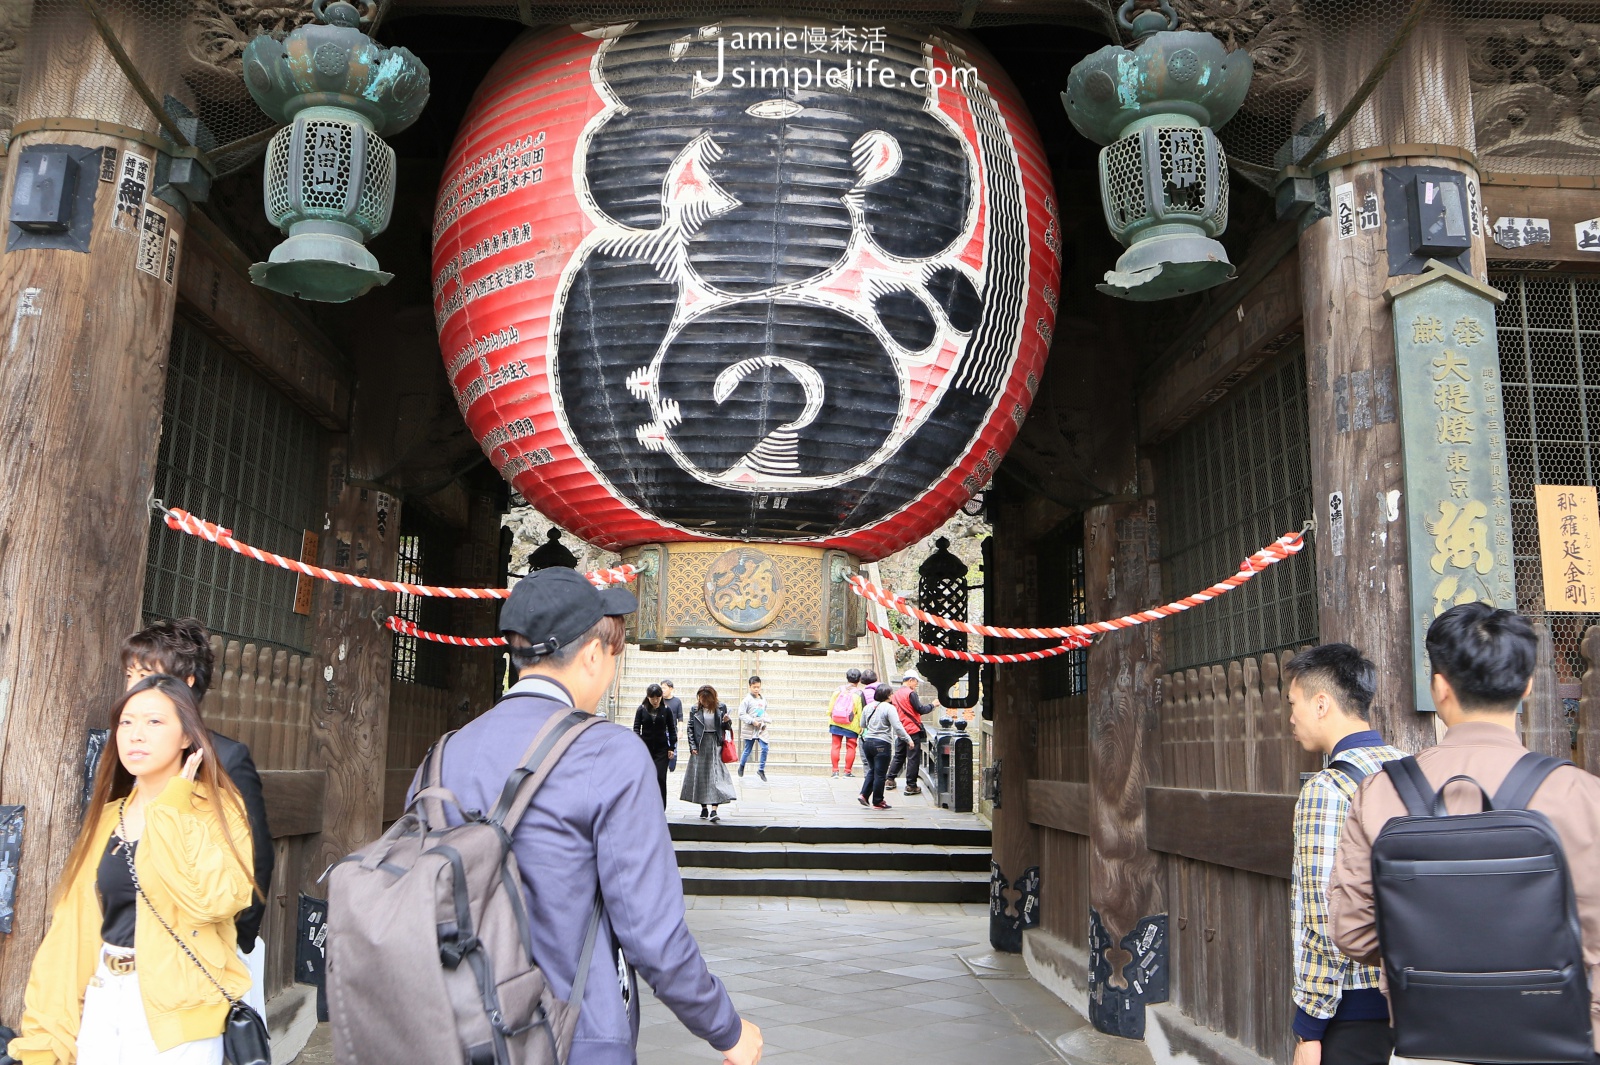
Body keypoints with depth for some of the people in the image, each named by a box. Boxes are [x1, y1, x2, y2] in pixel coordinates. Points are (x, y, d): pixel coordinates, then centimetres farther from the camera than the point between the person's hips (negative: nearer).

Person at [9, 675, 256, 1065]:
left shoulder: (216, 808, -7)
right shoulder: (106, 817, 10)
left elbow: (212, 897, -24)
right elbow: (73, 925, 6)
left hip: (174, 1007, -5)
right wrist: (46, 1030, 2)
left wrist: (172, 809, -18)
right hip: (104, 1000, 5)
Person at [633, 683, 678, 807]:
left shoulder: (666, 710, 2)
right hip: (645, 748, 1)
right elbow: (636, 728, 0)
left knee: (660, 778, -9)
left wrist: (672, 748, 2)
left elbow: (672, 730, 7)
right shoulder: (642, 709, 2)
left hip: (662, 749, -1)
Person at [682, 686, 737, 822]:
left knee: (716, 776, -10)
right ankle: (704, 808, 21)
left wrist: (727, 721, -12)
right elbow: (690, 729, 6)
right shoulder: (695, 710, 4)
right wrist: (692, 746, -2)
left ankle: (714, 810, -16)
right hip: (700, 746, 2)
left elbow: (727, 728, 10)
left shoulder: (721, 708, 3)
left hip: (716, 745, -1)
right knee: (700, 776, 6)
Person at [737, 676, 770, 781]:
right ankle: (741, 766, 33)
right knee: (748, 750, 7)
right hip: (750, 729, -4)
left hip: (761, 729, 4)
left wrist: (766, 721, 3)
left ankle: (761, 769, 7)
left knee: (765, 748, -8)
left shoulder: (763, 699, 9)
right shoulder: (747, 699, -9)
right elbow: (741, 714, -13)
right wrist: (752, 721, -20)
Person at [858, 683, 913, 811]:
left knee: (872, 770, 20)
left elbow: (862, 725, 20)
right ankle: (877, 802, 8)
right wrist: (908, 739, -11)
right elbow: (897, 727, -17)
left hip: (867, 741, 6)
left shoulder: (868, 707, 9)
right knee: (880, 774, 2)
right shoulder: (889, 708, -11)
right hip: (882, 744, -6)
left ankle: (863, 794, 9)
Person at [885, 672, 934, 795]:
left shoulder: (896, 694, 10)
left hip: (900, 730, 8)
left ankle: (890, 780, 22)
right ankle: (911, 786, 0)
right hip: (912, 730, -7)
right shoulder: (910, 693, -13)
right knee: (913, 758, -1)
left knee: (899, 756, 19)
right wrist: (932, 705, 1)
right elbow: (921, 710, -14)